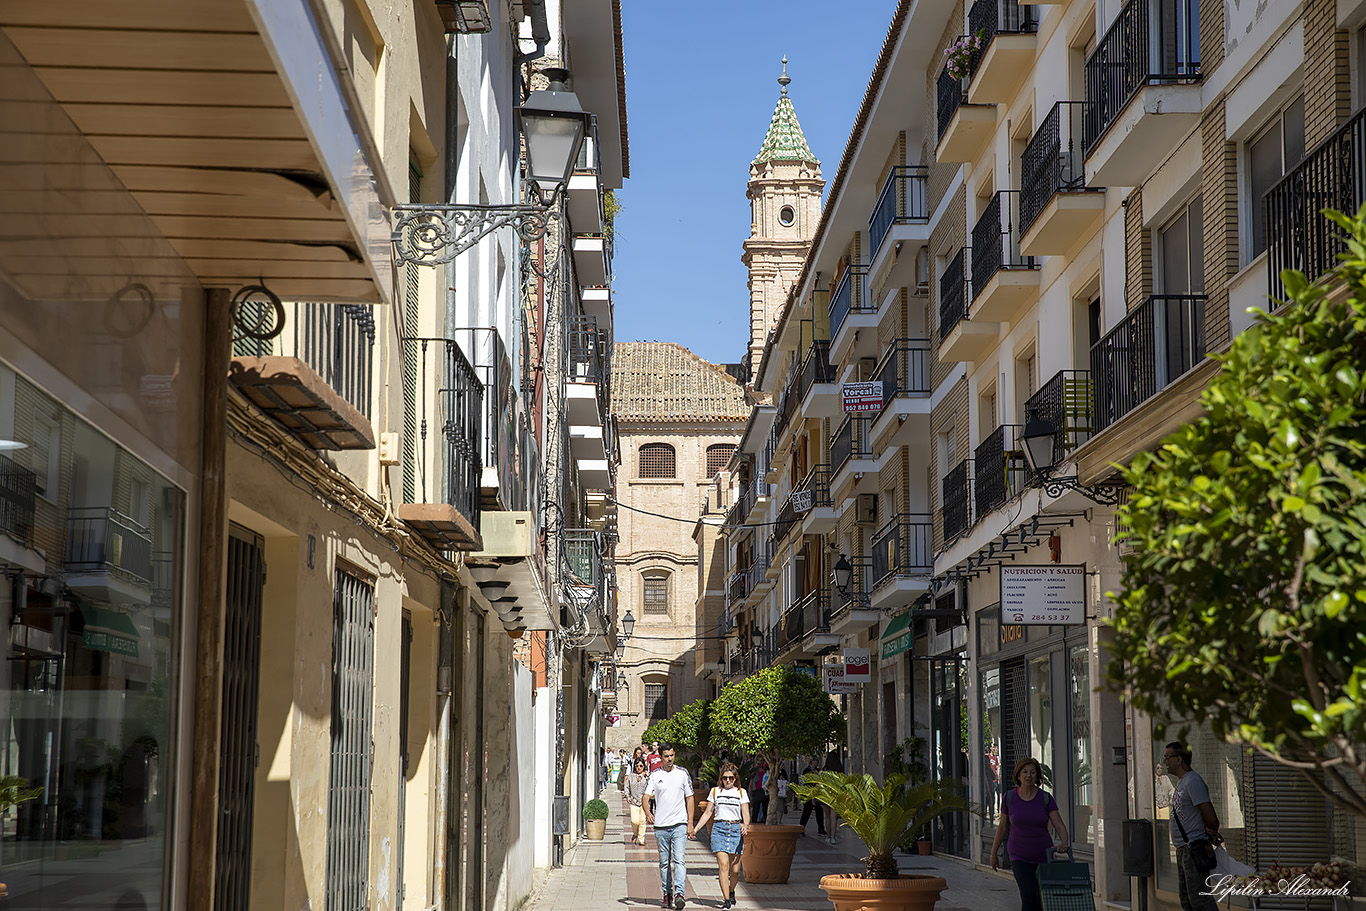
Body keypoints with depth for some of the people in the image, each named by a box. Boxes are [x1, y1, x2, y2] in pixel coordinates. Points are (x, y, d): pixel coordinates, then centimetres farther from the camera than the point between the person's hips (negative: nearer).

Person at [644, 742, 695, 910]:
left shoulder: (683, 774, 4)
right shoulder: (655, 775, 4)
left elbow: (689, 798, 8)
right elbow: (646, 795, -6)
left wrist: (690, 823, 2)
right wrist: (647, 811, -27)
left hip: (679, 824, -1)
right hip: (660, 825, 1)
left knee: (679, 859, -13)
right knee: (664, 862, 8)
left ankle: (679, 893, -22)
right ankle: (667, 894, 17)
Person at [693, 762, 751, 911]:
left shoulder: (741, 792, 8)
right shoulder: (715, 791, 9)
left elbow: (746, 813, 2)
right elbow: (707, 813, 12)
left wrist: (745, 825, -19)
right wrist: (695, 828, 4)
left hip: (736, 829, 1)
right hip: (719, 828, 0)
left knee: (735, 869, 1)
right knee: (723, 865, -14)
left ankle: (731, 891, 30)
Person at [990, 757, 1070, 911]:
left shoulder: (1046, 798, -7)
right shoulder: (1009, 798, -6)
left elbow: (1060, 827, -12)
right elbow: (1002, 827, 6)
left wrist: (1064, 843, -32)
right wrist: (994, 853, 11)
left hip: (1043, 856, 2)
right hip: (1020, 858, -2)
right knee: (1029, 897, -21)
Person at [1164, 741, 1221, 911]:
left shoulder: (1192, 781, -16)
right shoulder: (1181, 782, 17)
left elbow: (1211, 819, -18)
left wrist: (1211, 834, 0)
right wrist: (1211, 834, 1)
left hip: (1193, 847, -11)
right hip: (1183, 848, 11)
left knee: (1198, 897, -13)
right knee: (1186, 897, 13)